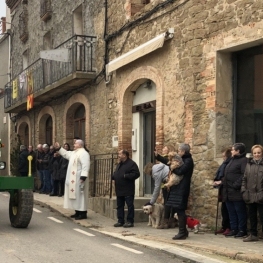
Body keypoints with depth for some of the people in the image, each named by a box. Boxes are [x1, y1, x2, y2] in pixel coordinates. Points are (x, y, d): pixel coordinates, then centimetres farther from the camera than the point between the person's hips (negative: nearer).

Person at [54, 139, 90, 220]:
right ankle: (78, 212, 17)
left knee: (79, 195, -9)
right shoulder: (74, 153, 16)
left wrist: (83, 177, -29)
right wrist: (59, 148, 23)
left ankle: (83, 213, -6)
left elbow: (85, 166, -24)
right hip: (73, 179, 10)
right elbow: (66, 154, 32)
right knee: (75, 195, 12)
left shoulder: (83, 153, -16)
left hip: (78, 179, -10)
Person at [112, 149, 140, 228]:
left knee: (130, 205, -3)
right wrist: (112, 177, 5)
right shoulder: (119, 164, 18)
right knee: (120, 206, 11)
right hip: (119, 190, 9)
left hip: (128, 191, -9)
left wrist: (126, 176, -23)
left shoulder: (132, 164, -9)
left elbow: (136, 174, -18)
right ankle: (120, 221, 18)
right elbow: (116, 174, 26)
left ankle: (130, 221, 1)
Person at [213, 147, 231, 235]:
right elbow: (220, 175, 17)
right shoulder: (225, 164, 17)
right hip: (223, 189, 9)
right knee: (224, 208, 11)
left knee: (227, 208, -5)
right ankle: (224, 227, 18)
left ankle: (229, 228, 1)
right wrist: (217, 181, 1)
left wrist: (220, 181, -19)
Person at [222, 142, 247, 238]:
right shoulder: (232, 160, 20)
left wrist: (236, 185, -23)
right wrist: (224, 184, 15)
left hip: (237, 192, -10)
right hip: (229, 192, 10)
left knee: (240, 211, -2)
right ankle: (234, 229, 18)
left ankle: (242, 230, 3)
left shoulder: (243, 160, -11)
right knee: (231, 211, 12)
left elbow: (244, 175, -22)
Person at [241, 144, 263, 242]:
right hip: (250, 195, 5)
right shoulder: (249, 165, 11)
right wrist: (244, 190, 4)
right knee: (252, 216, 13)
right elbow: (244, 179, 14)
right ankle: (253, 235, 23)